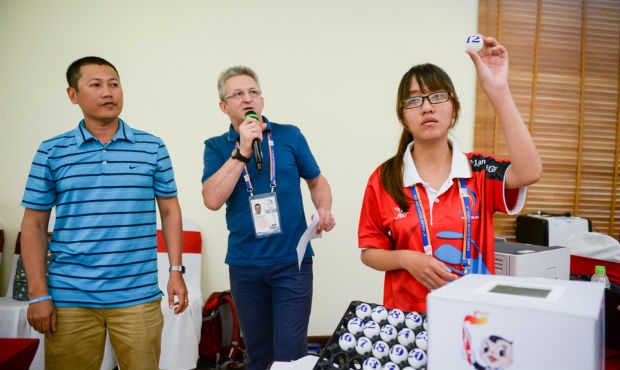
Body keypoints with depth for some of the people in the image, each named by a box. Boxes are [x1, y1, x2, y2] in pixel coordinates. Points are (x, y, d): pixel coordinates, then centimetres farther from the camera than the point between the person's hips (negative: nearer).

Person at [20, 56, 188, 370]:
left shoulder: (153, 148, 3)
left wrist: (176, 271, 1)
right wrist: (38, 294, -1)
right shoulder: (52, 152, 3)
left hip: (138, 297, 0)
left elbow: (170, 211, 8)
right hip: (69, 298, 0)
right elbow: (34, 225, 4)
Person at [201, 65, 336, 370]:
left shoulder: (290, 135, 1)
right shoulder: (217, 147, 2)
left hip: (292, 261, -1)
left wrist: (324, 209, -8)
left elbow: (317, 180, 12)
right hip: (245, 265, 2)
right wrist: (242, 151, -17)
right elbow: (212, 200, -13)